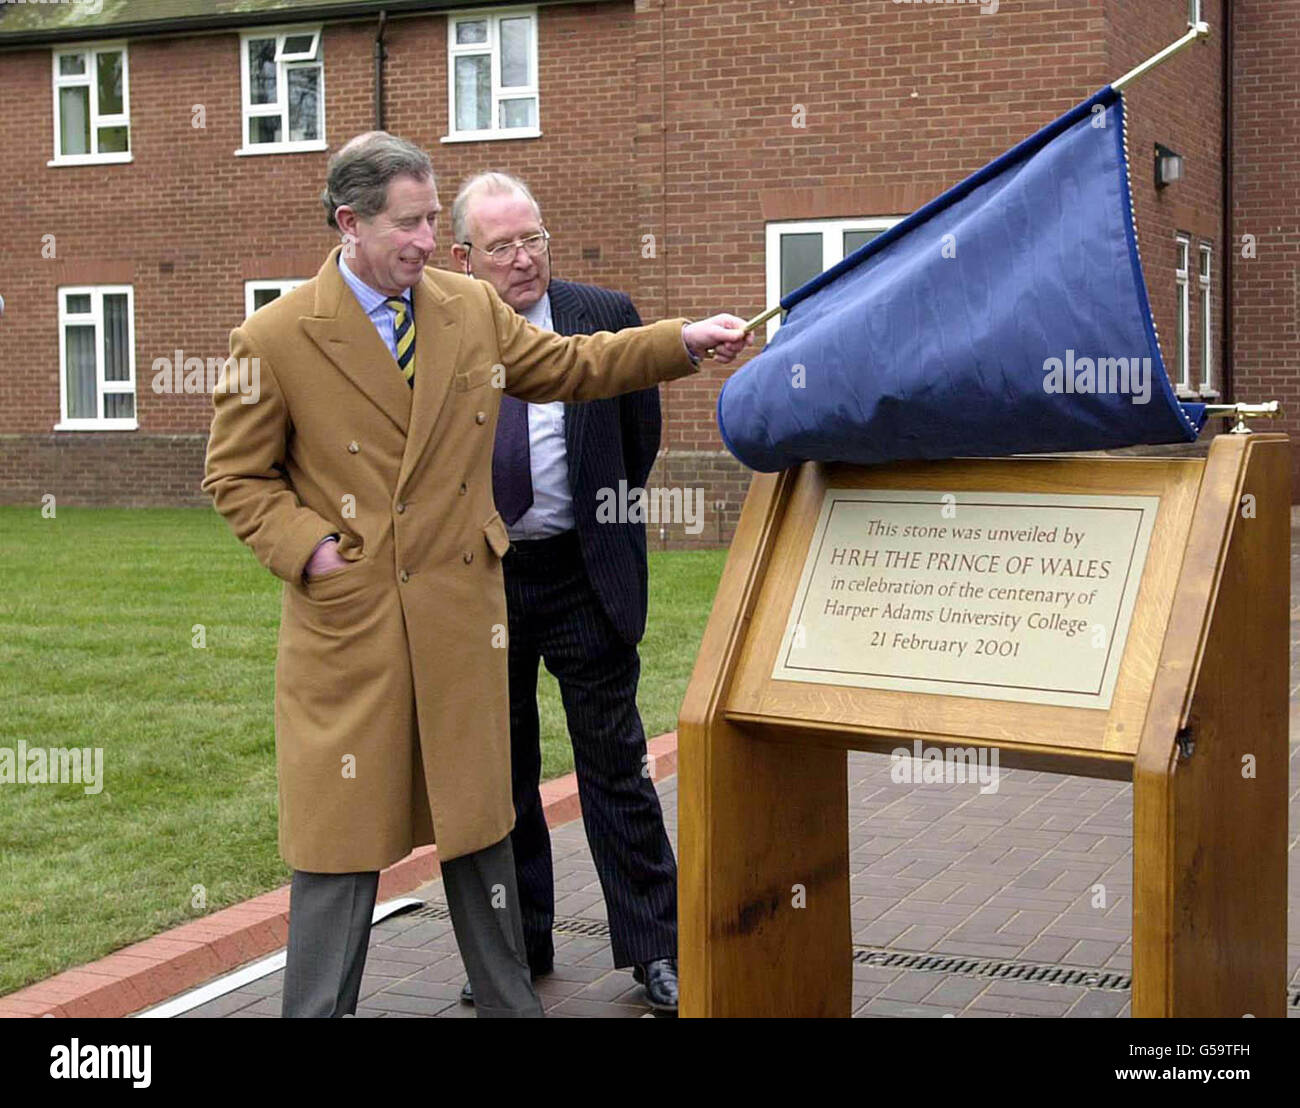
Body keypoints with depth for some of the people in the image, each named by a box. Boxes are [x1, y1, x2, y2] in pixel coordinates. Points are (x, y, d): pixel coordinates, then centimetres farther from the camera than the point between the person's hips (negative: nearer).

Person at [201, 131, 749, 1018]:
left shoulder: (474, 309, 5)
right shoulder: (274, 339, -7)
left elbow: (572, 367, 17)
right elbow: (237, 476, 0)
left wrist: (685, 341, 9)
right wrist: (313, 548, -13)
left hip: (462, 612, 4)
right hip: (346, 620, -4)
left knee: (477, 817, 15)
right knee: (343, 832, 2)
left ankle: (509, 1001, 29)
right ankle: (318, 1008, 16)